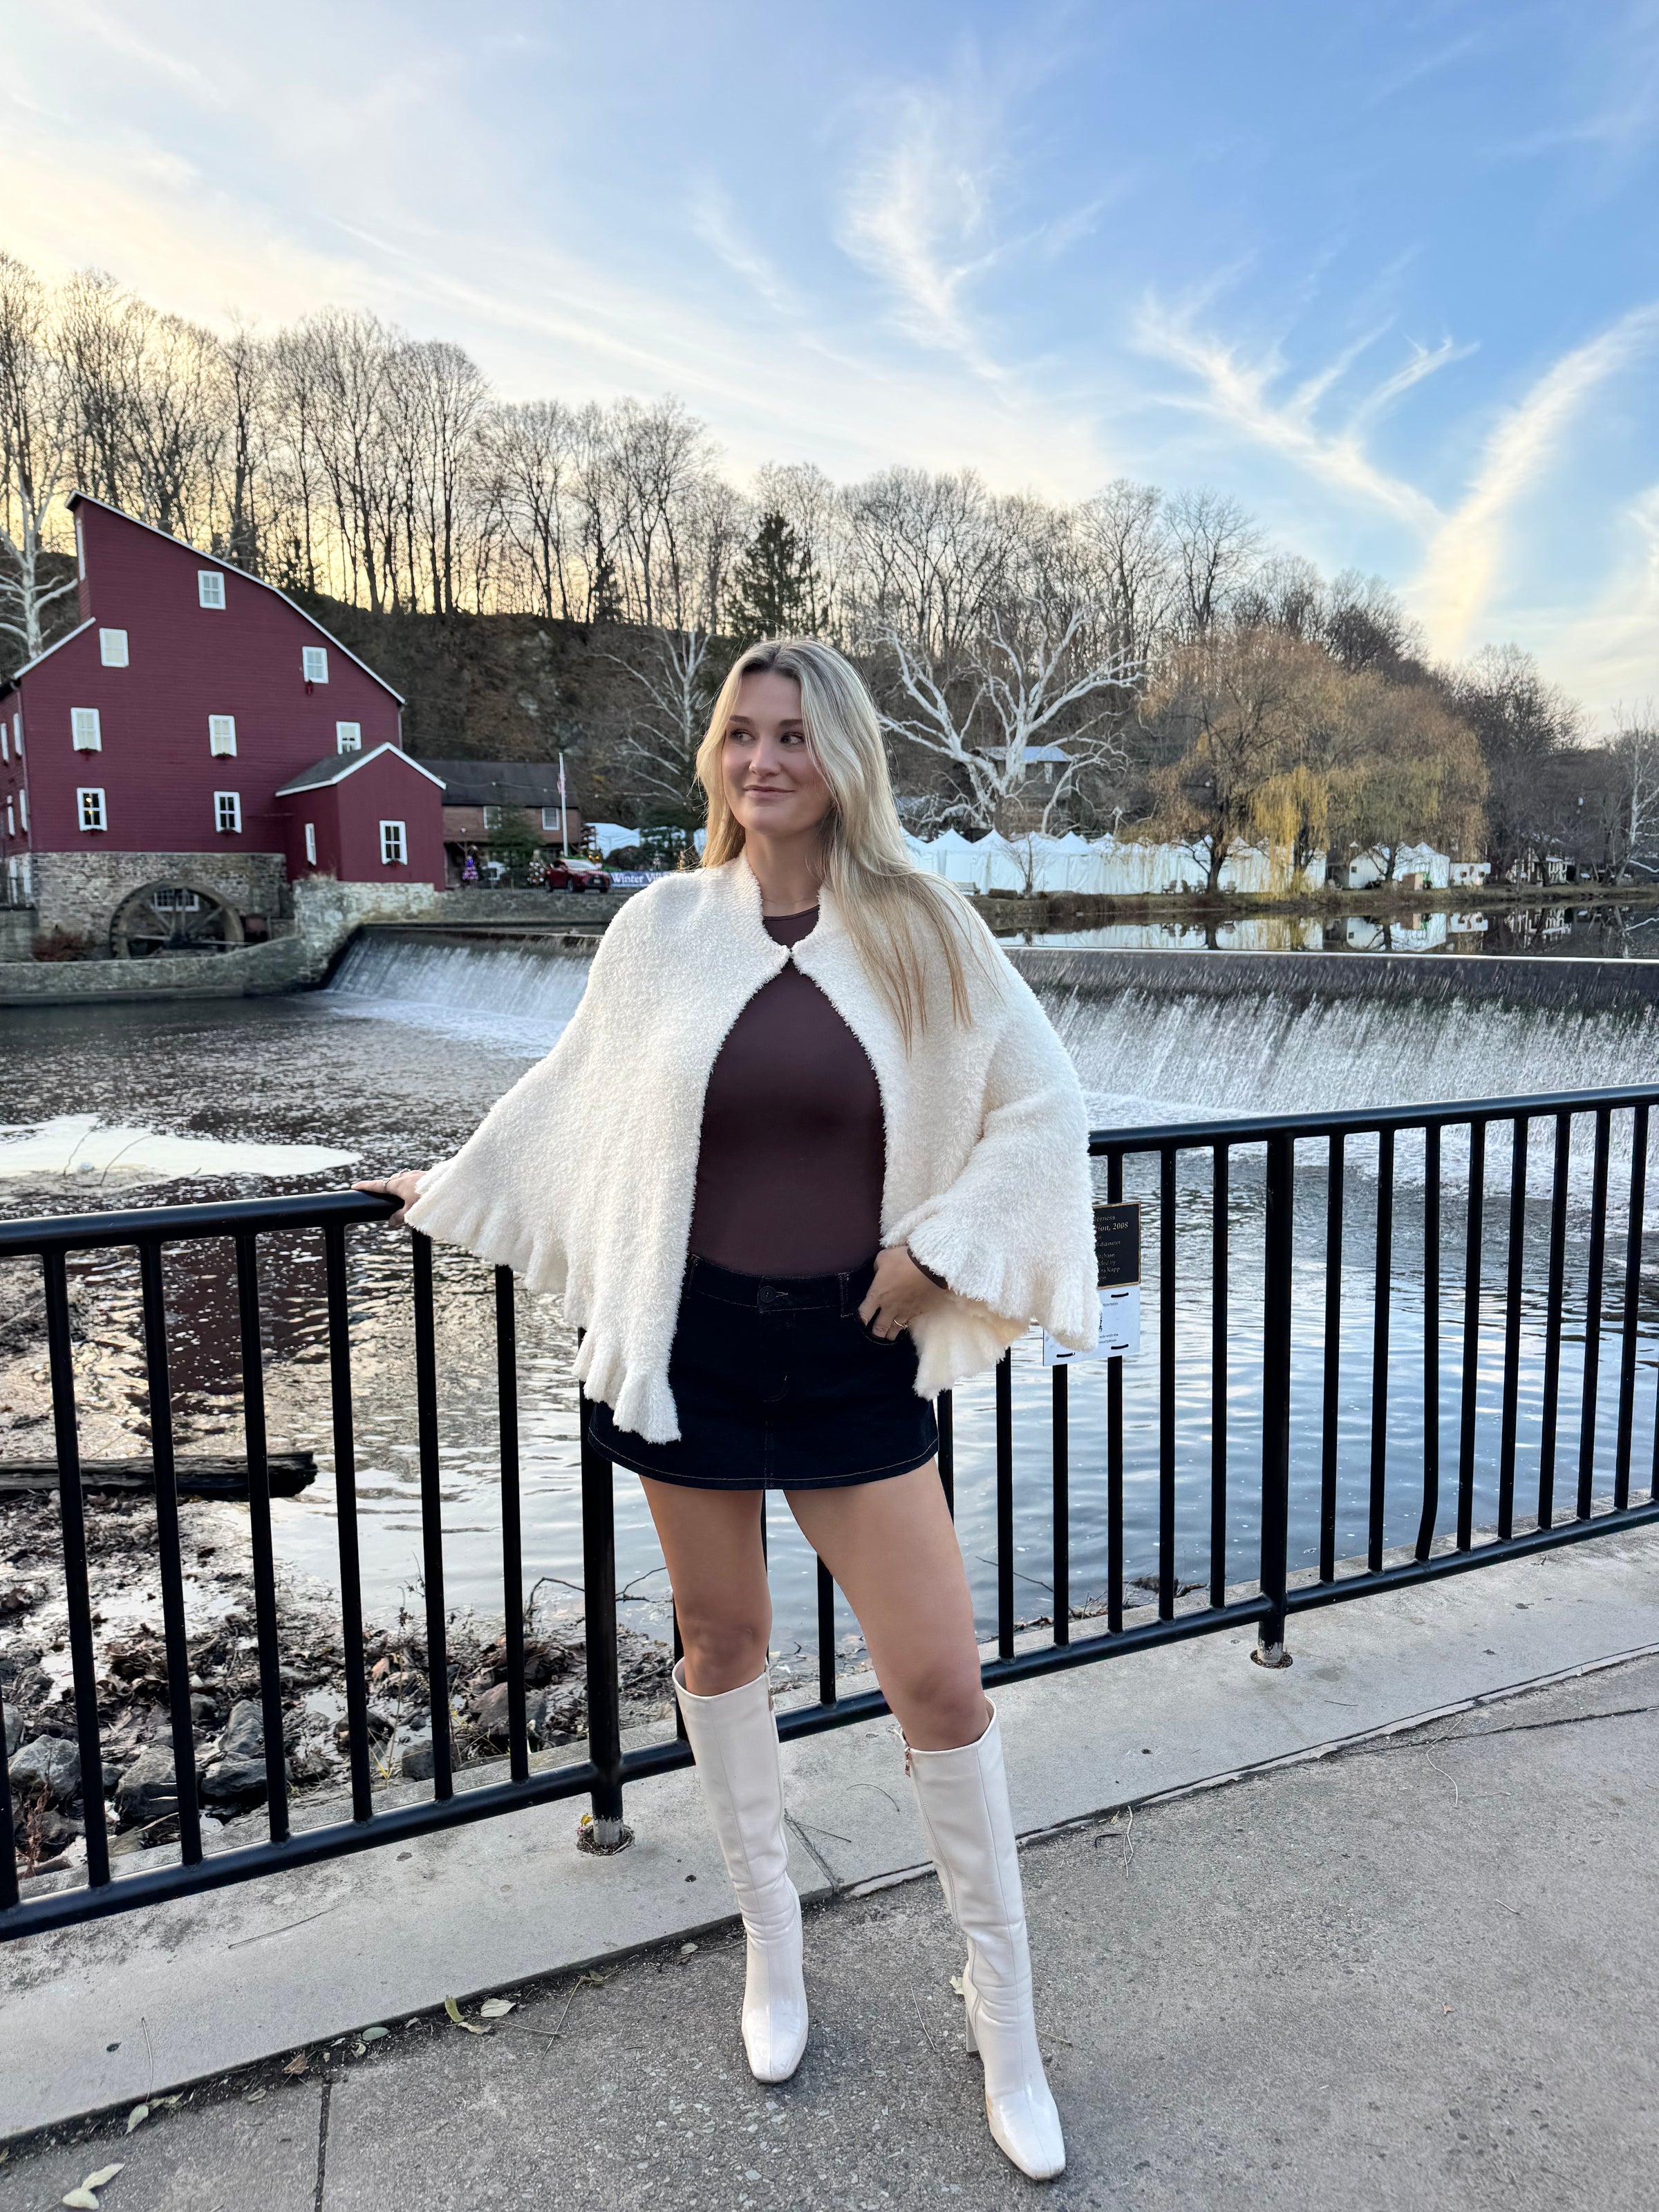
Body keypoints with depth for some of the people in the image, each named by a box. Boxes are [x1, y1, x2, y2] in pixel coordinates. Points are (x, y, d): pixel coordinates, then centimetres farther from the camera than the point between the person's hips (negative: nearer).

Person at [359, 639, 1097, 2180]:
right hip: (691, 1343, 1)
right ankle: (771, 1943, 42)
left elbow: (1043, 1106, 1)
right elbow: (576, 1094, 14)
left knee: (940, 1678, 2)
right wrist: (454, 1189, 24)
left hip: (854, 1350, -1)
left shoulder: (924, 930, -4)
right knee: (721, 1641, 16)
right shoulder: (664, 926, -1)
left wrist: (935, 1246, -6)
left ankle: (1004, 2019, 26)